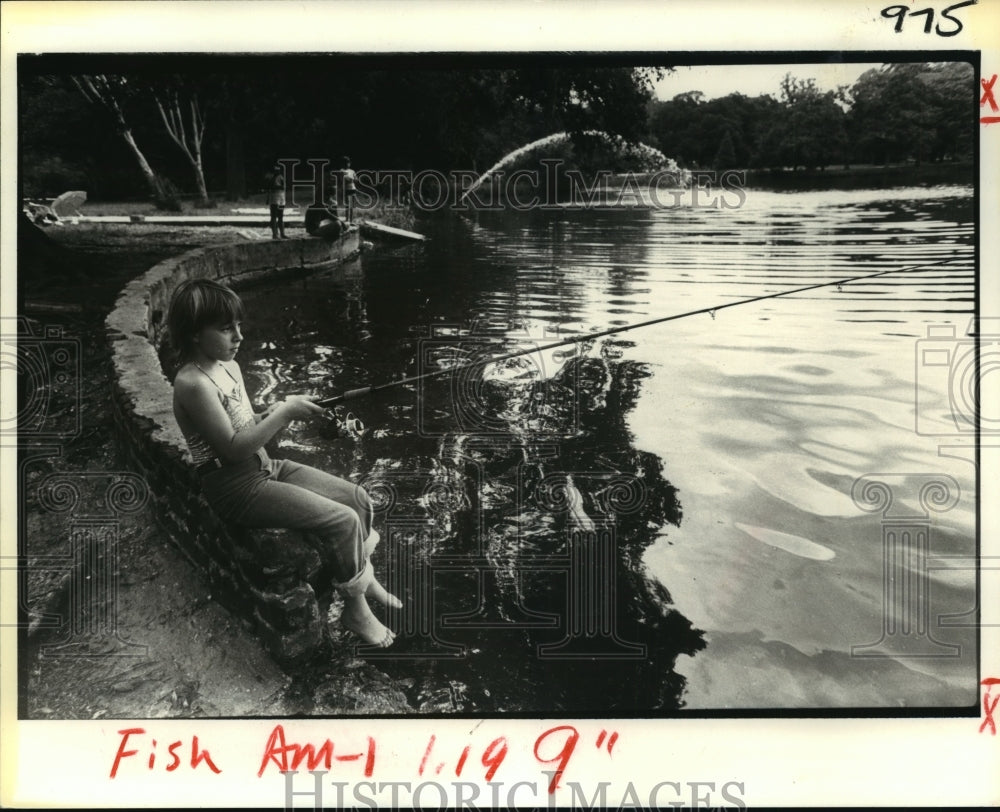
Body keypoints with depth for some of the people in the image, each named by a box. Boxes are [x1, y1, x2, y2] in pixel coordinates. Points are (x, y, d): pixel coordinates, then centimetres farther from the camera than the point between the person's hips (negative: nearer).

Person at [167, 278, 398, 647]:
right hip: (237, 489, -9)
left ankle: (363, 577, 20)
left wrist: (277, 411, -3)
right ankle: (355, 609, 1)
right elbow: (233, 448, -23)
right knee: (342, 520, -17)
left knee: (358, 499, 1)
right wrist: (284, 413, -21)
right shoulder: (192, 383, -22)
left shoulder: (229, 365, 6)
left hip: (264, 467, 9)